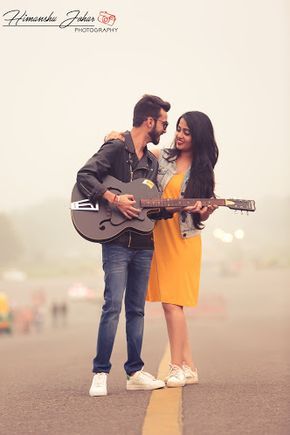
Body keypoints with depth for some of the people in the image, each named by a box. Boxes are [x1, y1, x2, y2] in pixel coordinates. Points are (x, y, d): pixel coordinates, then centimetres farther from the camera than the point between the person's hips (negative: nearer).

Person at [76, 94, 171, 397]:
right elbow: (84, 176, -16)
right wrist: (114, 199, -23)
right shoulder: (115, 149, -5)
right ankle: (100, 374, -6)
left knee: (136, 309, 9)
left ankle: (134, 372, 15)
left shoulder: (152, 162, 19)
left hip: (143, 245, 7)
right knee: (113, 307, -11)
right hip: (117, 243, -7)